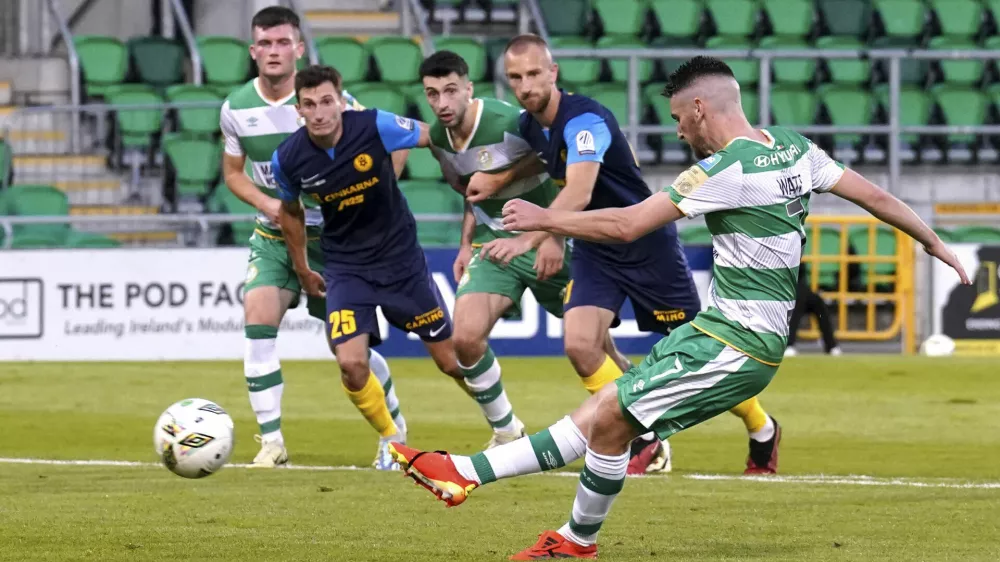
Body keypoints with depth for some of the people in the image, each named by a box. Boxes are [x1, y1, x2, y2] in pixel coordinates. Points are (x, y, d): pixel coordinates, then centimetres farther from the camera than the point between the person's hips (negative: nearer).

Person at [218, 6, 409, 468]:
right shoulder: (236, 109, -5)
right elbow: (233, 172, 10)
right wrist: (267, 203, -10)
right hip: (273, 236, 2)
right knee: (258, 315, -20)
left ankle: (394, 423, 27)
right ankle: (271, 440, -14)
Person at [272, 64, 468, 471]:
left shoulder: (375, 127, -21)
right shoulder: (288, 159, -13)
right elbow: (291, 212, 8)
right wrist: (303, 272, 17)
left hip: (401, 256, -1)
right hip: (345, 266, 1)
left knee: (452, 360, 4)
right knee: (351, 363, -17)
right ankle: (390, 438, 12)